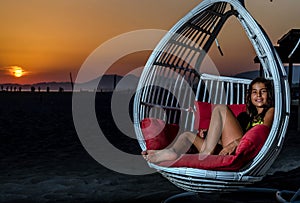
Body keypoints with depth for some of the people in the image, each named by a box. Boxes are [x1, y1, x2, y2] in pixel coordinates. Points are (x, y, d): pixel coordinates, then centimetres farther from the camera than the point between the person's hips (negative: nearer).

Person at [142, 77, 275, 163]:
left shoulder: (270, 111, 17)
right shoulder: (247, 114, 35)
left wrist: (235, 143, -20)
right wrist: (208, 133, 5)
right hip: (225, 151, 7)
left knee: (220, 108, -11)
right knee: (188, 135, 6)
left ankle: (206, 152, -22)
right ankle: (172, 152, -30)